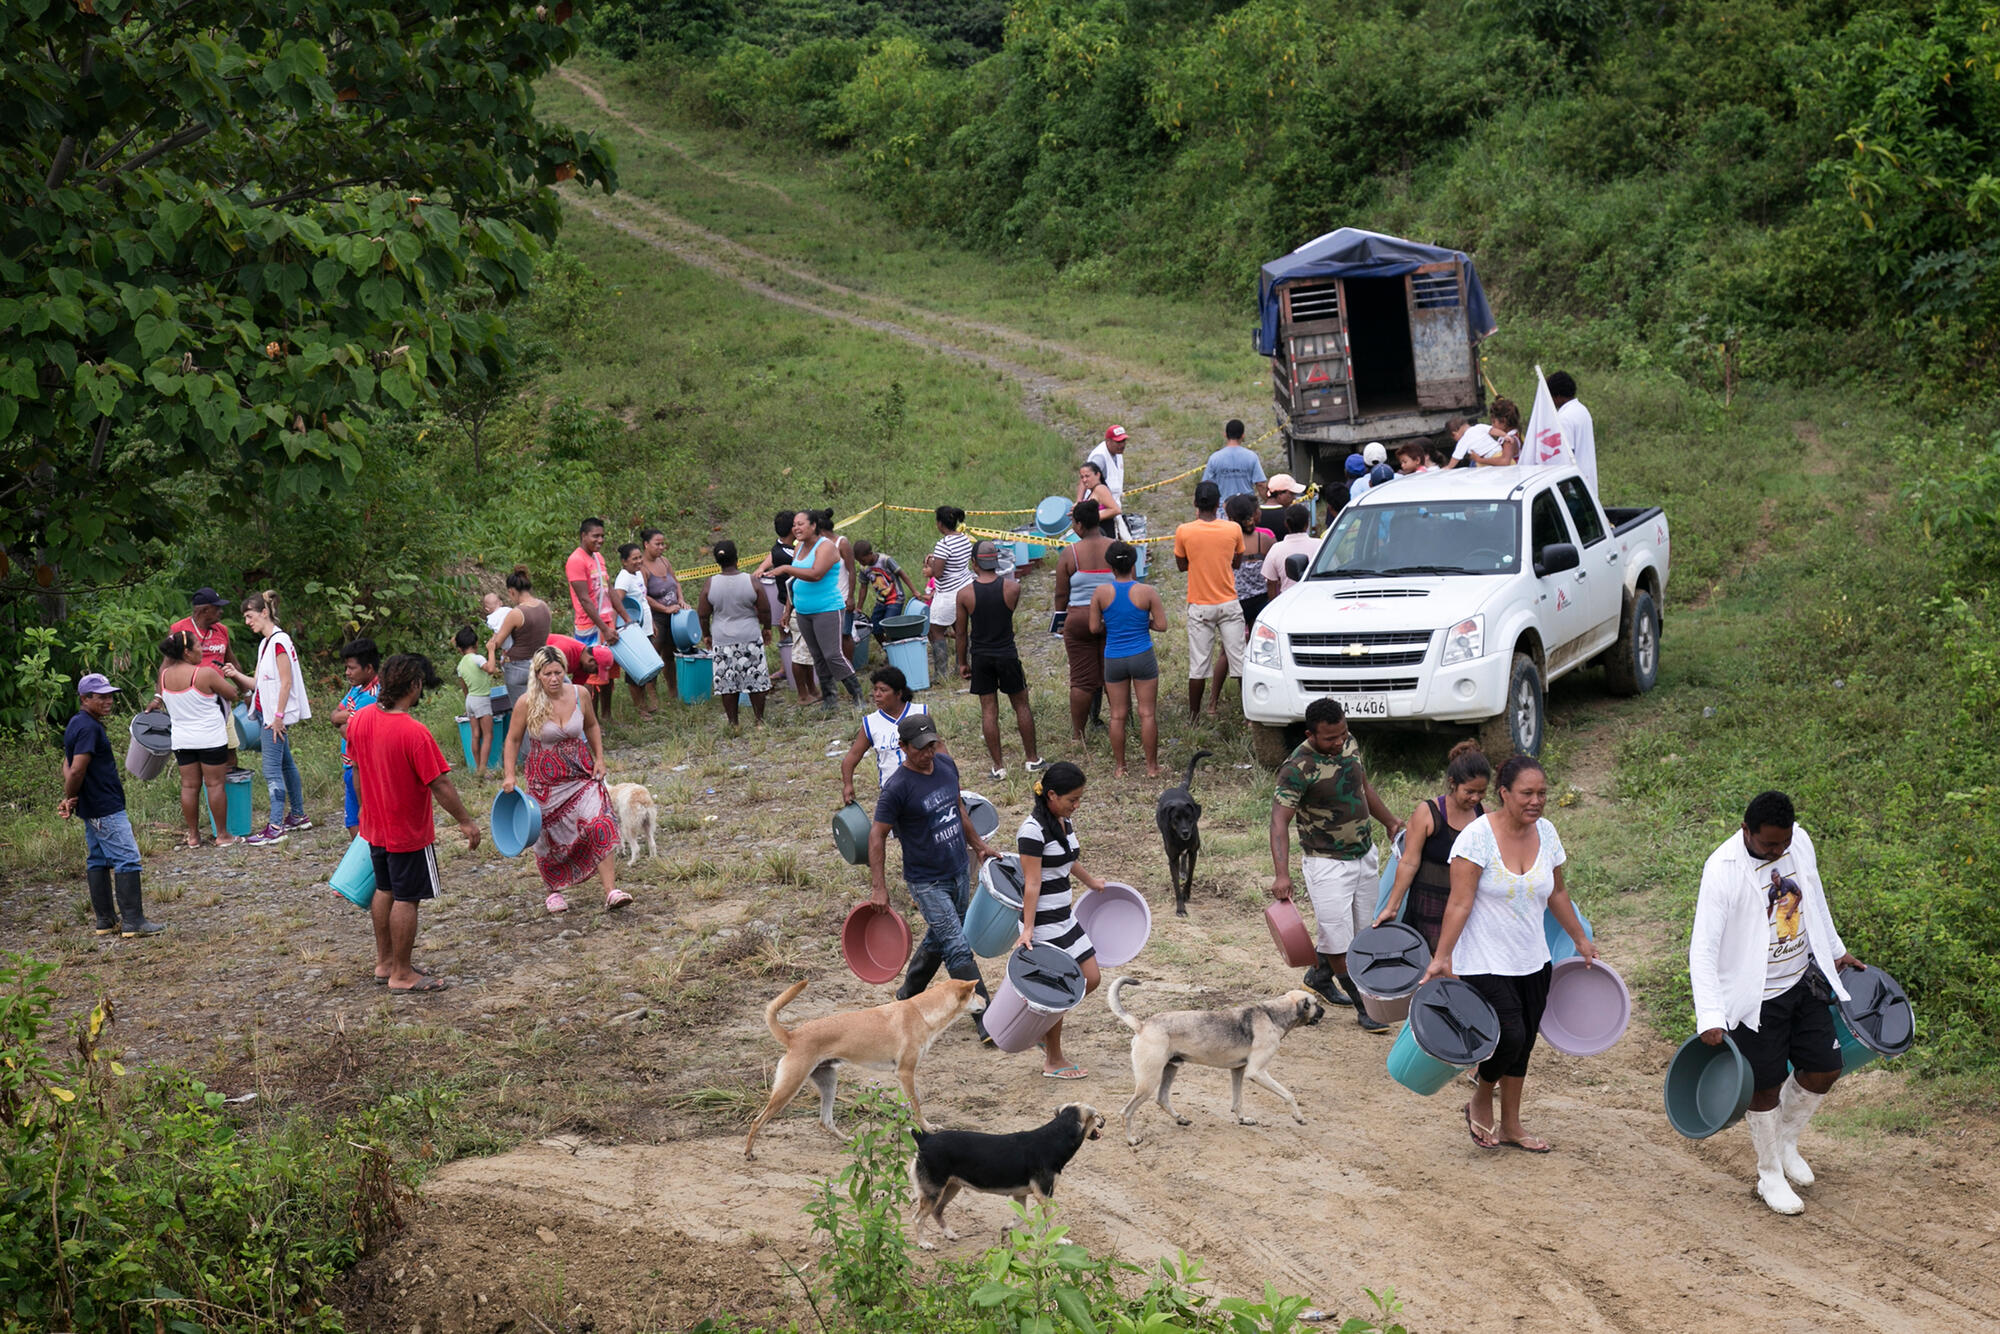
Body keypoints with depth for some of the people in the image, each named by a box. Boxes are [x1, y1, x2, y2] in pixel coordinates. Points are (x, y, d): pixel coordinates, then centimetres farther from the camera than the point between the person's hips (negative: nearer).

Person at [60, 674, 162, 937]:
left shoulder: (77, 725, 14)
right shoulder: (89, 728, -19)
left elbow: (68, 765, 16)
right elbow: (77, 770, -24)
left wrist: (69, 798, 1)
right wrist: (71, 797, -7)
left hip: (91, 808, 11)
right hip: (105, 808, -11)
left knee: (97, 860, 13)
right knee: (127, 859, -9)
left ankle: (105, 920, 18)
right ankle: (133, 922, -10)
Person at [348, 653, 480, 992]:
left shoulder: (359, 720, -4)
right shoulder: (415, 733, -27)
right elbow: (439, 785, -22)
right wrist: (466, 821, -11)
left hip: (374, 827, 8)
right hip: (409, 831, -8)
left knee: (384, 891, 21)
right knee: (406, 900, 3)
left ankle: (384, 963, 32)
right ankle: (402, 975, 12)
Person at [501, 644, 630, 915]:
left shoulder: (579, 694, -6)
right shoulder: (527, 703, -14)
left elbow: (592, 726, 13)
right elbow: (513, 740, -1)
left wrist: (599, 759, 6)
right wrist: (509, 775, -9)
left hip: (581, 772, 1)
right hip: (544, 778, -1)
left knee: (599, 826, -15)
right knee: (549, 837, 9)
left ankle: (611, 891, -14)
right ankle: (554, 891, 32)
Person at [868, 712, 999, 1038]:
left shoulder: (946, 765, 1)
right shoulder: (897, 788, -20)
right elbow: (877, 835, -14)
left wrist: (979, 846, 19)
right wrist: (878, 888, -17)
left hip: (959, 873, 7)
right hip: (926, 883, -7)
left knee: (938, 940, 20)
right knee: (958, 949, -10)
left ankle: (907, 997, 41)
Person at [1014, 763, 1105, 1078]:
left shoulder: (1064, 822, 7)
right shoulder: (1033, 830, -20)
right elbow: (1032, 884, -21)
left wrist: (1090, 882, 42)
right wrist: (1027, 929, -24)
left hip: (1066, 917, 9)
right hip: (1044, 922, -9)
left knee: (1091, 979, 10)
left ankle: (1045, 1028, 28)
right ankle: (1053, 1061, 16)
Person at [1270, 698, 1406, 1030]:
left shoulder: (1347, 746, -1)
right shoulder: (1298, 768, -23)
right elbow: (1279, 820, -26)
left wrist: (1390, 822, 27)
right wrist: (1282, 874, -35)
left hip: (1364, 854, 7)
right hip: (1327, 863, -7)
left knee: (1358, 928, 18)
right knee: (1339, 941, -4)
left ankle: (1319, 977, 40)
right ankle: (1364, 1007, 9)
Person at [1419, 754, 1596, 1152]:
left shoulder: (1546, 833, 1)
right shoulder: (1478, 836, -18)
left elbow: (1556, 894, 15)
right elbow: (1460, 903, -19)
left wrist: (1580, 940, 21)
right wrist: (1441, 958, -22)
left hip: (1532, 962, 6)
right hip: (1484, 963, -6)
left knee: (1522, 1044, 11)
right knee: (1509, 1036, -13)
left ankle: (1510, 1125, 27)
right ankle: (1480, 1102, 15)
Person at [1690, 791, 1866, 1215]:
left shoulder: (1799, 841, -5)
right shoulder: (1723, 870, -24)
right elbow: (1703, 949, -26)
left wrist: (1835, 950, 26)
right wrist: (1710, 1017, -33)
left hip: (1804, 982, 6)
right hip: (1756, 997, -6)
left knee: (1824, 1070, 10)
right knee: (1765, 1087, 3)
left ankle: (1785, 1141, 36)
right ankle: (1770, 1175, 24)